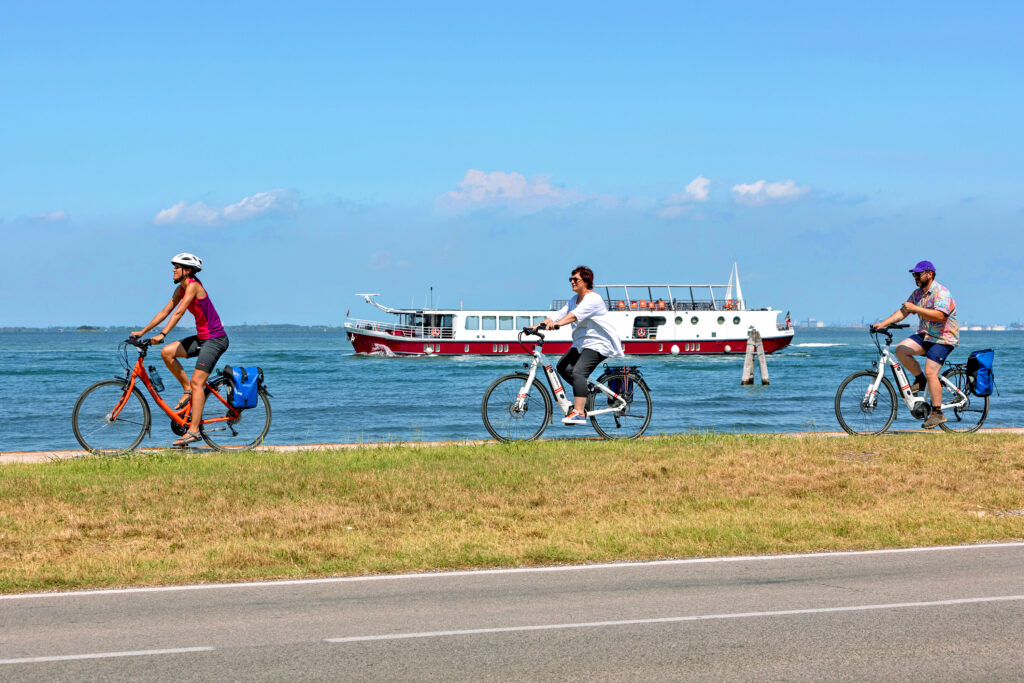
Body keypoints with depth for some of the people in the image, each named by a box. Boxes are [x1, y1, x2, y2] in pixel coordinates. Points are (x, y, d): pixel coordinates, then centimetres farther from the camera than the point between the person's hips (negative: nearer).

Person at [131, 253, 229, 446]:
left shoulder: (193, 285, -17)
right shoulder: (181, 289, 10)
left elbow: (179, 312, -27)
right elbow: (165, 311, 12)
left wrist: (162, 334, -34)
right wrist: (143, 331, 8)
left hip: (215, 339, -9)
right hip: (202, 338, 9)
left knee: (197, 382, -15)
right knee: (166, 352, -3)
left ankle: (193, 431, -17)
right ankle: (187, 390, 8)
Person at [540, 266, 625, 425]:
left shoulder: (592, 298, -15)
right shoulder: (574, 300, 15)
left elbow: (575, 315, -31)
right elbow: (559, 314, 6)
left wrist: (556, 324, -45)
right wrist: (538, 326, -7)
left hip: (598, 344, -10)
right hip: (581, 343, 10)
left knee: (578, 372, -24)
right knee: (563, 366, -3)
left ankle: (579, 413, -28)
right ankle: (586, 390, 13)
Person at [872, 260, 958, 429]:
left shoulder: (941, 293, -17)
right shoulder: (917, 294, 10)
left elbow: (940, 315, -31)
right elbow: (902, 312, 9)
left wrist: (915, 308, -33)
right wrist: (883, 323, -4)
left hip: (943, 338, -8)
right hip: (925, 335, 8)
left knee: (931, 372, -17)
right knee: (901, 349, -13)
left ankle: (937, 413, -10)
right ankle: (920, 380, 6)